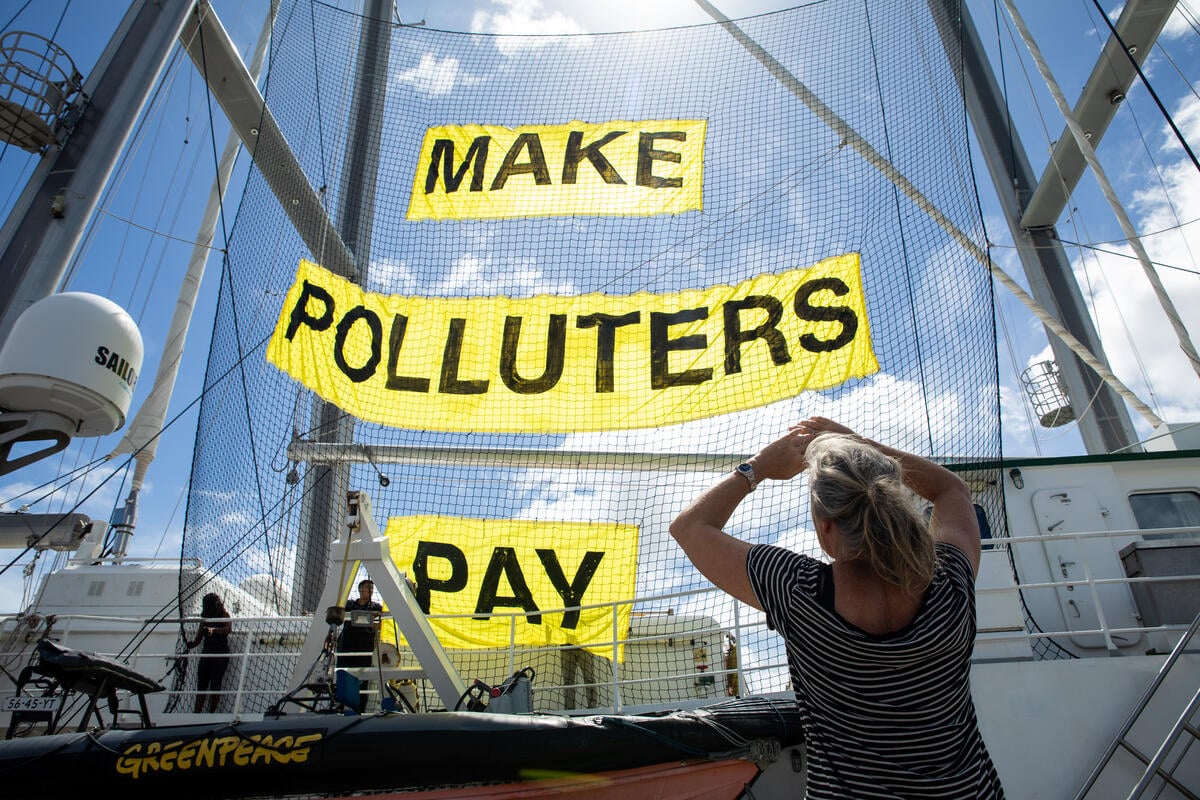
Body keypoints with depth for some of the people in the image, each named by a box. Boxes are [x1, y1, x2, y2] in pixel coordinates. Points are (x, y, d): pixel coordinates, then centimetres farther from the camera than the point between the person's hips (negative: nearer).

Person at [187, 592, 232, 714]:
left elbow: (229, 629, -17)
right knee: (201, 684, 0)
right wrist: (191, 644, -7)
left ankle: (211, 713, 0)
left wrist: (214, 630, -31)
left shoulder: (224, 615, 2)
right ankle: (197, 713, 2)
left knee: (215, 685, -4)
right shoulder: (205, 618, 15)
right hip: (206, 653, 5)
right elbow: (198, 638, 13)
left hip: (220, 654, -5)